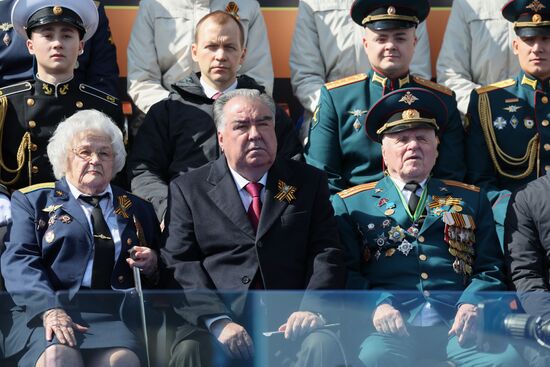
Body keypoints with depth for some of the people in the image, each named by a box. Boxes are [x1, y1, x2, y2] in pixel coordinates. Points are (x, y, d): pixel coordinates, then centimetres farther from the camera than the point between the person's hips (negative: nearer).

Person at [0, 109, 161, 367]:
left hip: (114, 315, 2)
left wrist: (151, 266, 3)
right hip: (45, 313, -1)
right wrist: (50, 309, -17)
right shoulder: (32, 201, 17)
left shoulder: (137, 210, 26)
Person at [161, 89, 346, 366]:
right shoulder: (188, 189, 12)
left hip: (288, 323, 0)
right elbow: (180, 265, 2)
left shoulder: (308, 182, 17)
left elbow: (327, 255, 8)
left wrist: (312, 309, -11)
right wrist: (219, 322, -13)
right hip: (213, 323, 0)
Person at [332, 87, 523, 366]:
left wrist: (472, 305, -8)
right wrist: (375, 306, -13)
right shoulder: (350, 204, 18)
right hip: (391, 323, -2)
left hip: (457, 323, 2)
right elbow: (347, 272, 7)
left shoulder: (471, 200, 24)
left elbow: (490, 267, 14)